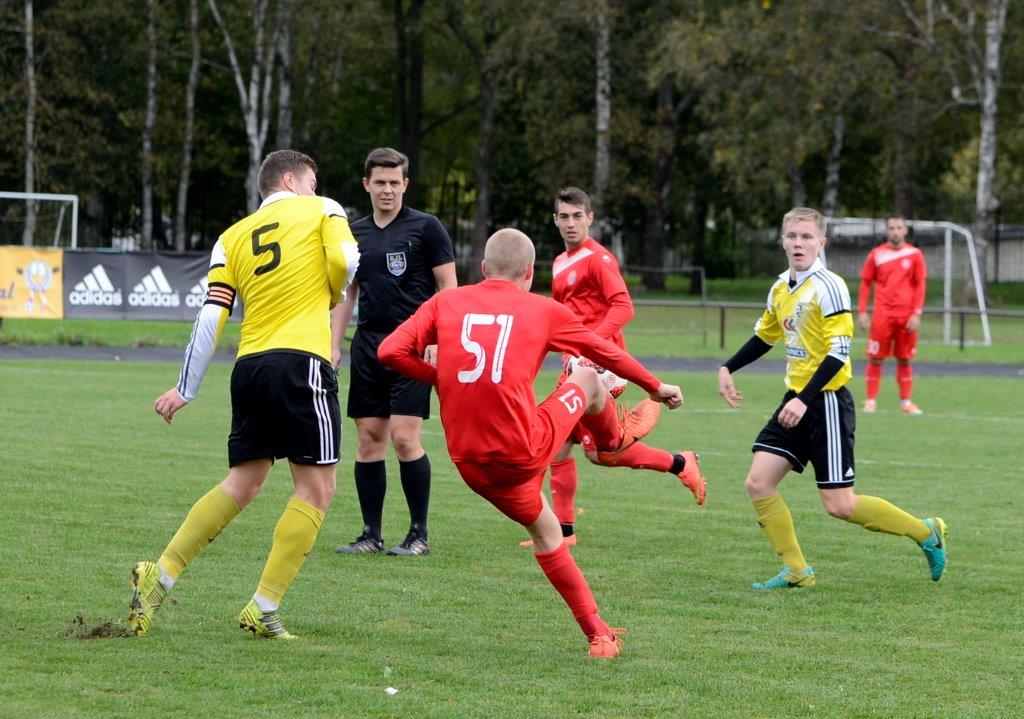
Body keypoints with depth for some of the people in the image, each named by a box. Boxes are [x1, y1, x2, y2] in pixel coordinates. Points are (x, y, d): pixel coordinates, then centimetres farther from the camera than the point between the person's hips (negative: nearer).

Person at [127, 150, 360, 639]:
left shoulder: (234, 237, 18)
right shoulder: (322, 211, 9)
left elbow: (212, 315, 10)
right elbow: (346, 263, -9)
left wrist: (186, 388, 12)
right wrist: (332, 296, 14)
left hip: (249, 362, 6)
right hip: (302, 359, -6)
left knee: (242, 485, 14)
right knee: (316, 489, 0)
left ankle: (160, 575, 5)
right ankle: (263, 608, -6)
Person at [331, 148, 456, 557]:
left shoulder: (426, 228, -1)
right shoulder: (356, 233, 14)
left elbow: (449, 288, -2)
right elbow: (346, 294, 20)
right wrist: (334, 346, 12)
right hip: (368, 346, 5)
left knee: (404, 438, -12)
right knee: (368, 441, 3)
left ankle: (419, 534, -2)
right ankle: (371, 535, 8)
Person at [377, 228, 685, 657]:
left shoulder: (445, 303, 5)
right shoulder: (542, 310, 2)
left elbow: (390, 352, -3)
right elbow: (608, 355, 15)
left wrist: (444, 377, 12)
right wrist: (656, 388, 31)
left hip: (471, 465, 3)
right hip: (525, 452, -3)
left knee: (544, 529, 27)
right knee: (588, 379, 23)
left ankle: (597, 633, 29)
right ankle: (616, 440, 57)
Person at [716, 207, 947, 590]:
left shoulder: (829, 287, -14)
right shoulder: (781, 287, 10)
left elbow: (838, 353, -19)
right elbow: (765, 335, 28)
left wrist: (804, 400, -26)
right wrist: (728, 368, 20)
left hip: (826, 401, -8)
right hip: (796, 400, 8)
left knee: (839, 505, -8)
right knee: (758, 483, -2)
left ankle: (926, 532, 10)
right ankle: (796, 571, 9)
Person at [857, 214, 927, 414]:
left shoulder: (915, 255, 5)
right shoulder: (876, 254, 5)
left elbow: (919, 286, 5)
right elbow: (865, 283, 8)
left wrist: (916, 314, -4)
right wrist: (862, 311, 0)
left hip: (907, 315, 0)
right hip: (882, 314, 0)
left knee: (904, 360, 4)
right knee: (876, 359, -2)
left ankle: (906, 402, 9)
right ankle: (870, 401, 2)